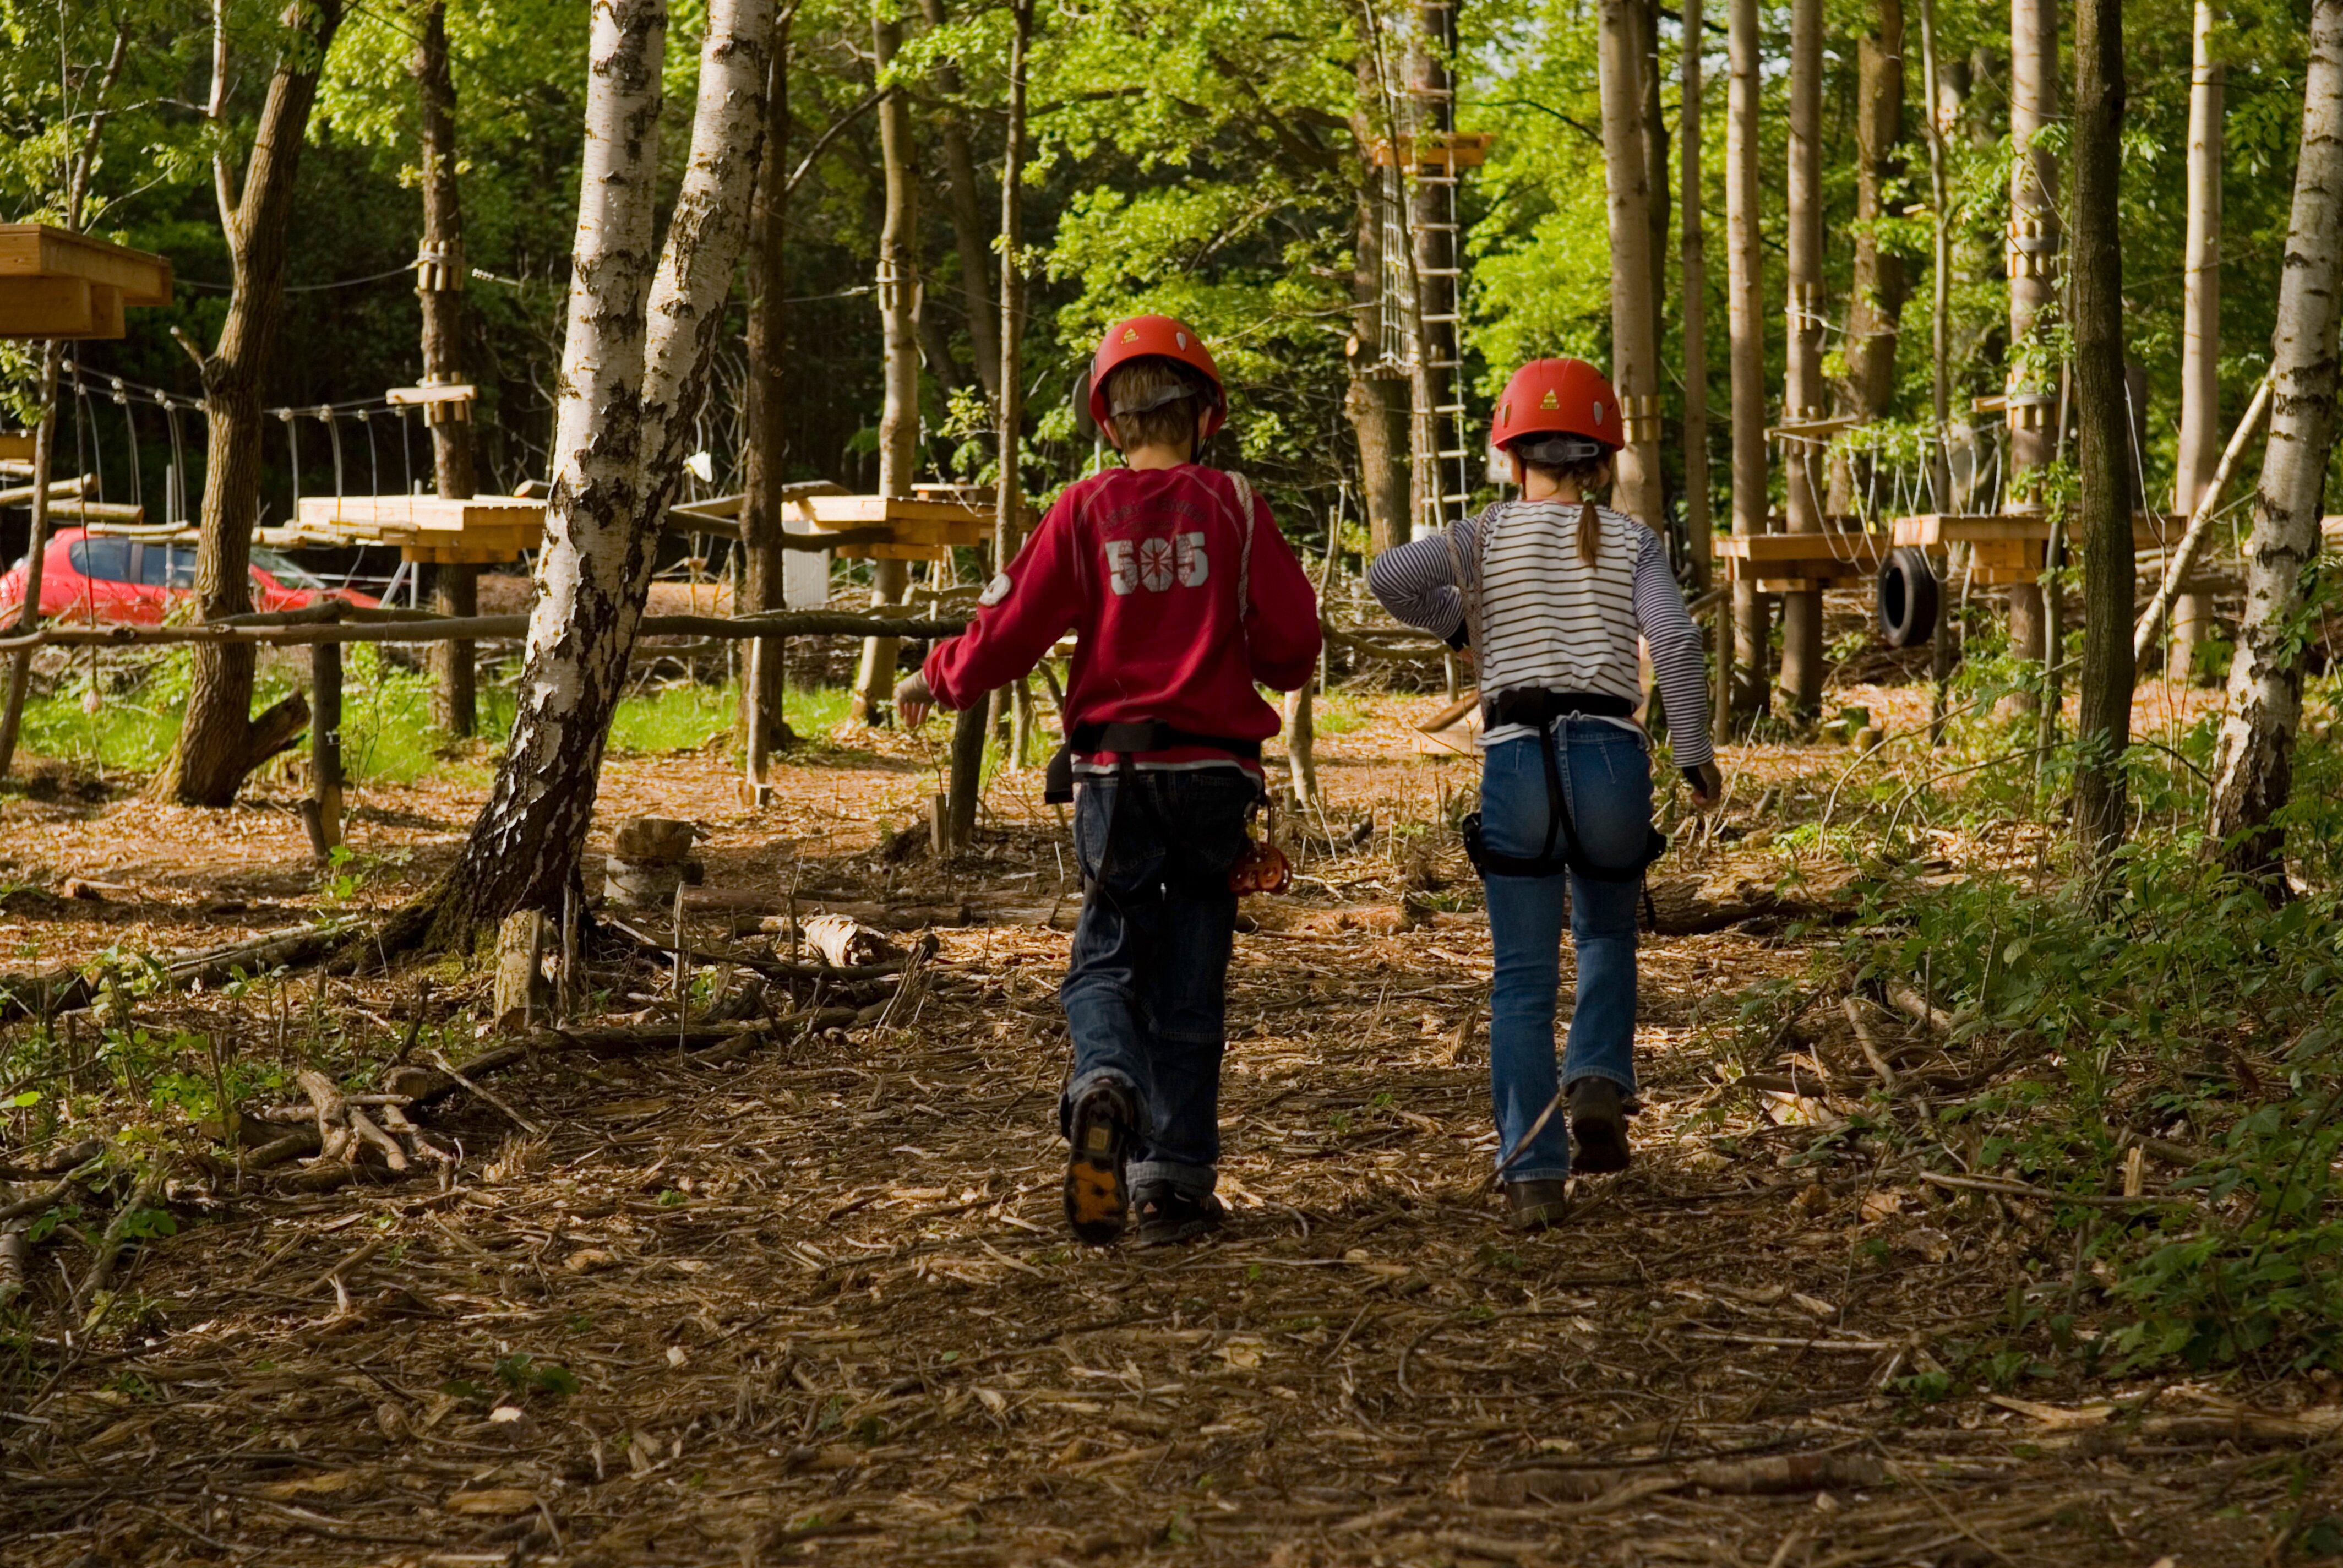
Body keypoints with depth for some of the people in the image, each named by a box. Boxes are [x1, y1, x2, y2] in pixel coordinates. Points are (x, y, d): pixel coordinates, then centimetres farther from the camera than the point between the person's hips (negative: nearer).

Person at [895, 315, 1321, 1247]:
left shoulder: (1085, 512, -1)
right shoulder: (1232, 508, -1)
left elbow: (1009, 632, -2)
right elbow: (1292, 644, -2)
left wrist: (935, 682, 15)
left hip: (1113, 766, 0)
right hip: (1214, 767, 0)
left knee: (1108, 956, 10)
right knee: (1189, 978, 8)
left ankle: (1105, 1085, -21)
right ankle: (1173, 1180, 8)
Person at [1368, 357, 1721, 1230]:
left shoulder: (1491, 534, 7)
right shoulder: (1631, 542, 8)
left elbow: (1389, 577, -9)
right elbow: (1674, 641, -8)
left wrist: (1457, 621, 8)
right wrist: (1695, 754, -2)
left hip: (1517, 757, -1)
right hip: (1608, 752, 1)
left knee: (1524, 974, 4)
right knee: (1607, 933, 25)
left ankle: (1533, 1170, -3)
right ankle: (1598, 1082, 2)